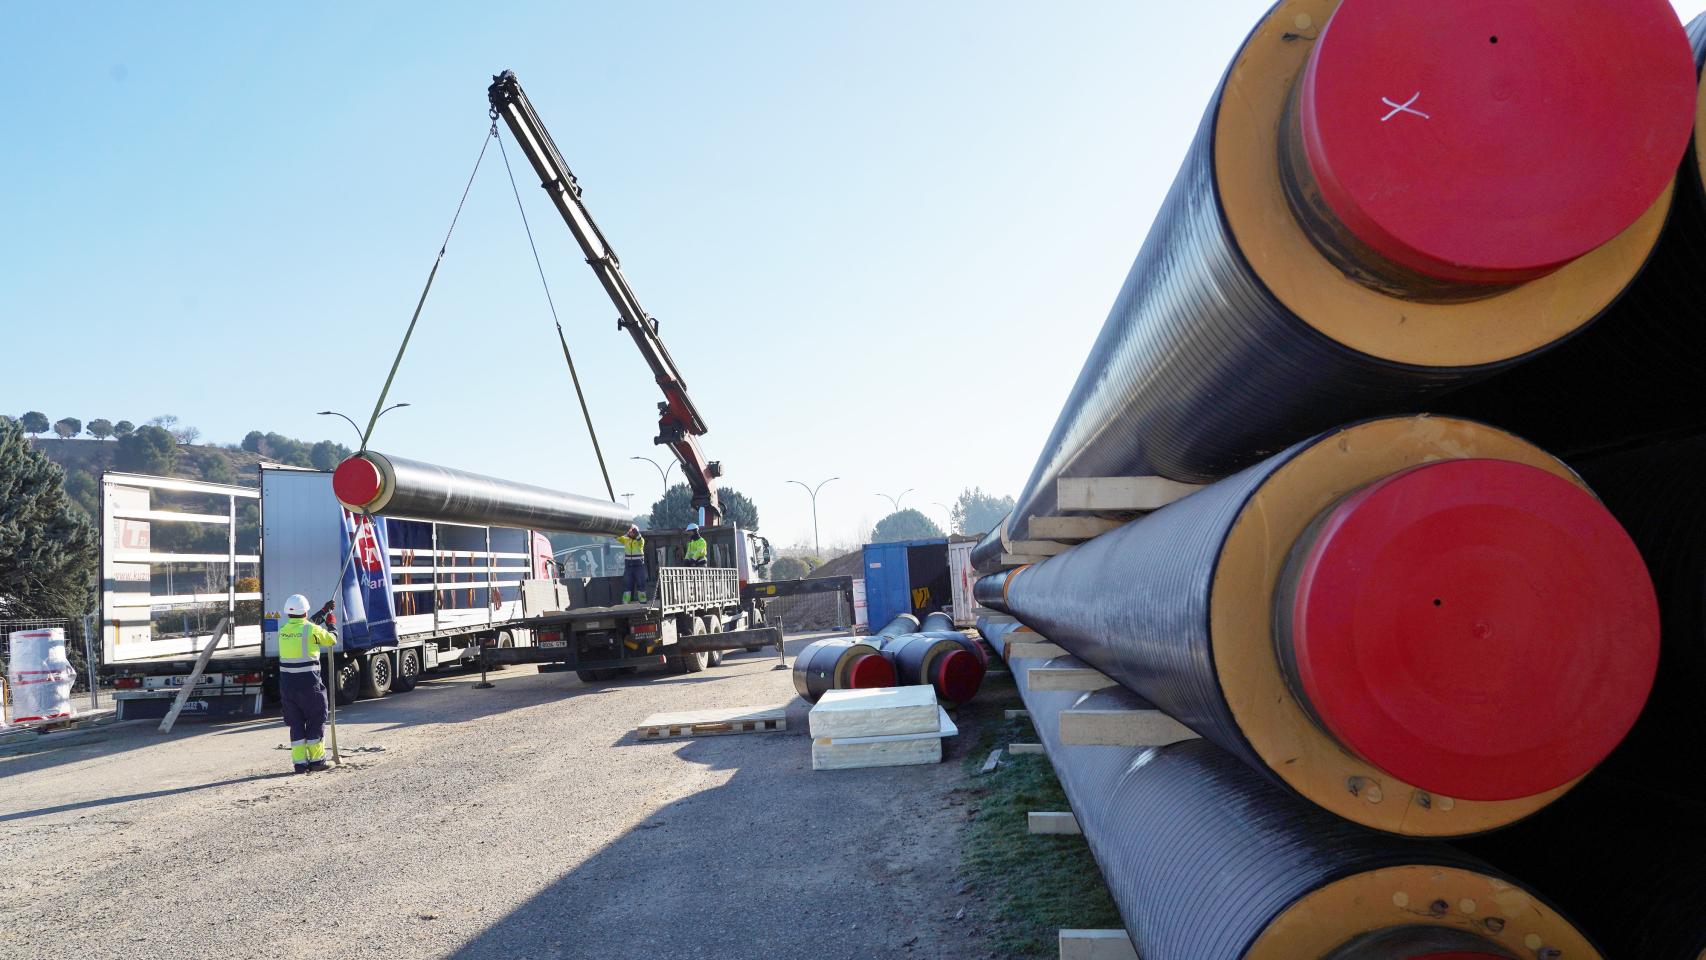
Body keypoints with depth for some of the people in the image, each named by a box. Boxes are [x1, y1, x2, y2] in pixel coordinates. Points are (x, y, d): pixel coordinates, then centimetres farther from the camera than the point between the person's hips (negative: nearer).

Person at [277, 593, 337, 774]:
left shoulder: (283, 630, 4)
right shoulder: (313, 630, -11)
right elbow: (332, 640, 5)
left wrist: (324, 612, 30)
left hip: (286, 683, 5)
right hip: (308, 683, -5)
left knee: (296, 723, 12)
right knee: (316, 721, 9)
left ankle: (299, 762, 11)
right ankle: (316, 760, 11)